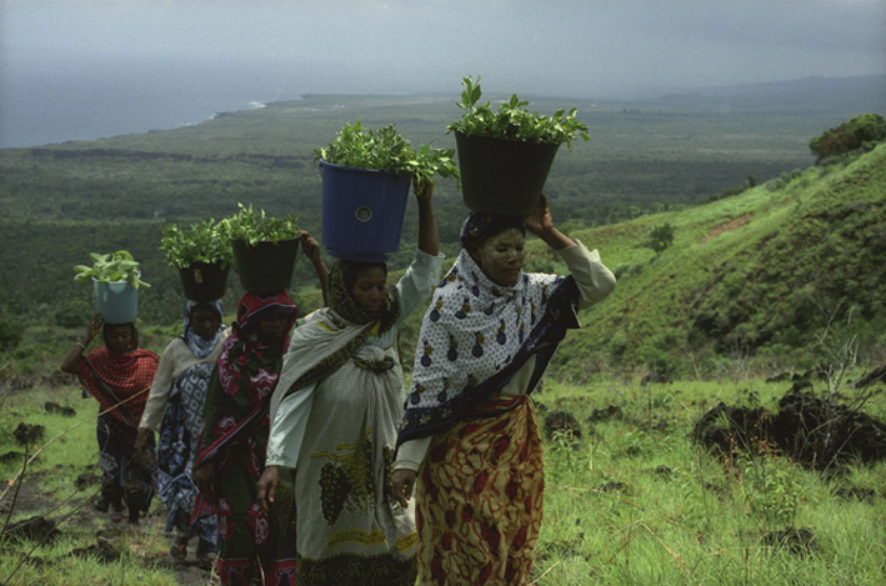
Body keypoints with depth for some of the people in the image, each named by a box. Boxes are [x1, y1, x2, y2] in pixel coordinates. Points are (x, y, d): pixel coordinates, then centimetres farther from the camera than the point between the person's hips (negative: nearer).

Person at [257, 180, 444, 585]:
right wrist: (276, 464, -26)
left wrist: (425, 205, -8)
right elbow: (291, 403, -16)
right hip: (333, 471, -4)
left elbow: (426, 269, 2)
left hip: (383, 463, 4)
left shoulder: (388, 320, 2)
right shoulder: (313, 337, -12)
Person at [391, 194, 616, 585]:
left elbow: (599, 284, -5)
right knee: (469, 554, 3)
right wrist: (408, 461, -19)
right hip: (463, 447, -5)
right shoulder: (449, 307, -17)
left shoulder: (531, 292, -1)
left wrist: (552, 236, -13)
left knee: (513, 552, 14)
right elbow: (426, 388, -16)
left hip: (517, 442, 6)